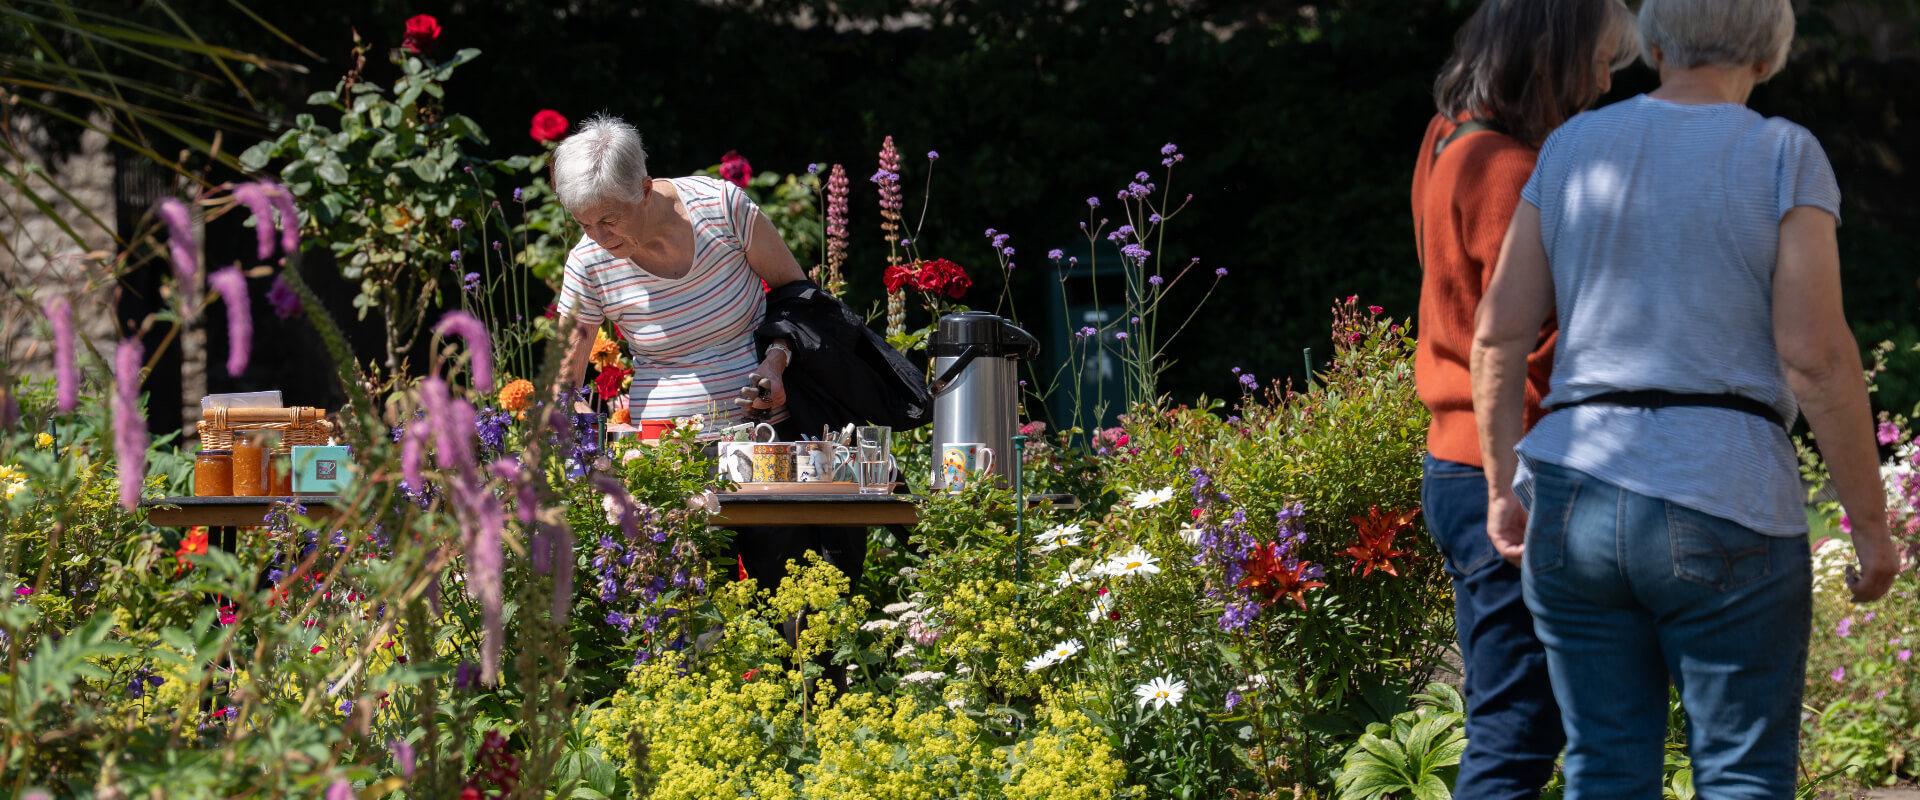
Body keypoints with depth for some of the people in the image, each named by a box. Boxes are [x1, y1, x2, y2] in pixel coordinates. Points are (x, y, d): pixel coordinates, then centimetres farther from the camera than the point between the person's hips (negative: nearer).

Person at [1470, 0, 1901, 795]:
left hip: (1575, 498, 4)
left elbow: (1499, 333, 6)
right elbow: (1816, 354, -11)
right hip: (1725, 506, -4)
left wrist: (1503, 488, 16)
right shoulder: (1785, 159, -4)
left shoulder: (1572, 148, 8)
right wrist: (1870, 521, -5)